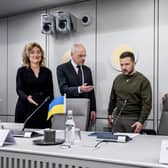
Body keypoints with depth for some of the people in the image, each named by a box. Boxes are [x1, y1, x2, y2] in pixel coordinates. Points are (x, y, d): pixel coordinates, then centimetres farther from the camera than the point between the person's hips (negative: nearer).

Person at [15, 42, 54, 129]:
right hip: (26, 109, -1)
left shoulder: (47, 71, 8)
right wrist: (27, 97, -27)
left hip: (43, 110, 2)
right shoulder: (22, 71, 2)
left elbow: (50, 93, 9)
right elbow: (19, 89, -6)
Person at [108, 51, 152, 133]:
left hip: (133, 119, -4)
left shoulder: (143, 80, -7)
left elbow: (147, 103, -11)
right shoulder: (118, 79, 9)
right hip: (117, 117, 5)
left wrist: (141, 121, -17)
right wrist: (110, 113, 20)